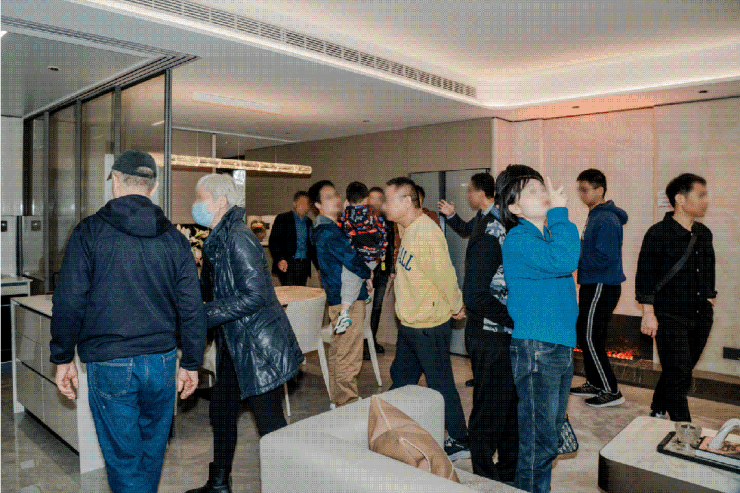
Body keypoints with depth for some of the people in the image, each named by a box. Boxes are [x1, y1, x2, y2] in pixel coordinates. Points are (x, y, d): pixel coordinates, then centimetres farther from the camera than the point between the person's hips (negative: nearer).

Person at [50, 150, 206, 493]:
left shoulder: (89, 232, -6)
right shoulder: (174, 238, 2)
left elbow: (68, 303, -8)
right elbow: (192, 308, 2)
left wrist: (62, 358, 5)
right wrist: (191, 363, 11)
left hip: (109, 365, -3)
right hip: (161, 362, 3)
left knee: (124, 460, 8)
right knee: (152, 452, 21)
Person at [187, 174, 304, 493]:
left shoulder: (238, 239, -20)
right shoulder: (219, 239, 11)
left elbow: (255, 296, -24)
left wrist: (205, 315, -20)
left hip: (259, 346, -10)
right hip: (234, 346, 10)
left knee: (269, 424, 0)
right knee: (221, 412, 20)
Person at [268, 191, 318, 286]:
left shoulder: (308, 222, 17)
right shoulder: (282, 218, 1)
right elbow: (273, 242, -5)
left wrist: (319, 267, 15)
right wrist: (279, 259, -19)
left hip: (304, 266, 5)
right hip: (287, 264, -5)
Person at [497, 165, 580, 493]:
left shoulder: (549, 235, 11)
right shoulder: (518, 240, -15)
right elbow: (563, 261, -31)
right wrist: (559, 213, -22)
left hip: (561, 345, 9)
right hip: (535, 348, -9)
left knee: (551, 430, 20)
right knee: (538, 441, -1)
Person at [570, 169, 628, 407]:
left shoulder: (606, 220, -18)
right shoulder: (594, 216, 14)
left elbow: (604, 258, -23)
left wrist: (574, 260, -14)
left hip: (602, 287, -10)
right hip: (593, 285, 10)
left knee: (590, 338, -6)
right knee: (585, 334, 15)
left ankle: (612, 392, 5)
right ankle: (594, 384, 28)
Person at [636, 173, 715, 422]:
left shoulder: (704, 233, 11)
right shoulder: (658, 233, -10)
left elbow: (709, 271, 23)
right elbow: (644, 275, -11)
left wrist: (709, 300, 19)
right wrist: (648, 313, -13)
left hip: (700, 316, 7)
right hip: (670, 317, -7)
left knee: (680, 372, 15)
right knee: (678, 375, -5)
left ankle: (657, 412, 33)